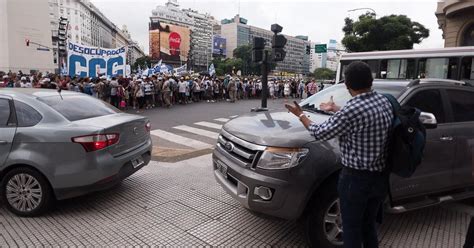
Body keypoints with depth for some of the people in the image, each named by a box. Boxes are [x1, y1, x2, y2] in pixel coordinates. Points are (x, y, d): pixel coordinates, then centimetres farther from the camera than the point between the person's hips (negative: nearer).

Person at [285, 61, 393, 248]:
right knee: (369, 226, 24)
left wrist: (301, 115, 4)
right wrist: (335, 109, 28)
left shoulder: (352, 110, -24)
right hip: (380, 177, 8)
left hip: (357, 178, -7)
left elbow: (319, 133, -12)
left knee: (352, 230, 11)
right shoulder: (384, 101, 0)